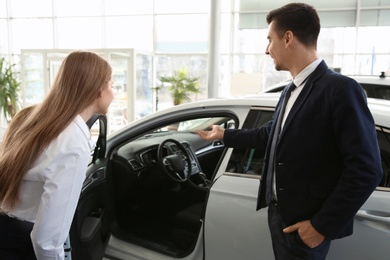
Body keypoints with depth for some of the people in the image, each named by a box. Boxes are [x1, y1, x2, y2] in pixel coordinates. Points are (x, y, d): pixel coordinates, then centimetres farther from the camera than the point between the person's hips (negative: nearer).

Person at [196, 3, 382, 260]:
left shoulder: (340, 89, -18)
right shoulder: (291, 91, 8)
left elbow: (366, 169, -20)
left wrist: (323, 225, -18)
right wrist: (225, 135, 27)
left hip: (304, 223, -8)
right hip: (278, 212, 8)